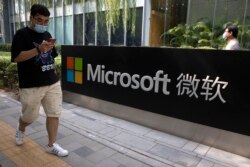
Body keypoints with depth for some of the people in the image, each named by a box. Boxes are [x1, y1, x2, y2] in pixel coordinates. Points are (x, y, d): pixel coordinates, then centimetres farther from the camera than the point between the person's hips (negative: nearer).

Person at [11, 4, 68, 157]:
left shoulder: (47, 34, 13)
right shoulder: (21, 35, -5)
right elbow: (17, 57, -16)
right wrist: (38, 49, -27)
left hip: (53, 83, 5)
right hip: (31, 85, -5)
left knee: (54, 114, 4)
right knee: (30, 116, 8)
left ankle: (52, 145, 18)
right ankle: (21, 129, 44)